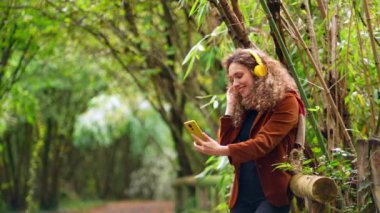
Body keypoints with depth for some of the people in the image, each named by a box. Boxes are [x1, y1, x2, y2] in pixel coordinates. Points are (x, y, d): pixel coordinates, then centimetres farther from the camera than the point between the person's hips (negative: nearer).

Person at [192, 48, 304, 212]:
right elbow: (226, 143, 8)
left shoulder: (285, 101, -7)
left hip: (271, 193, -6)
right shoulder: (244, 106, 14)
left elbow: (264, 143, -20)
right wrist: (230, 106, 4)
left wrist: (221, 151, -31)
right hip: (242, 194, 6)